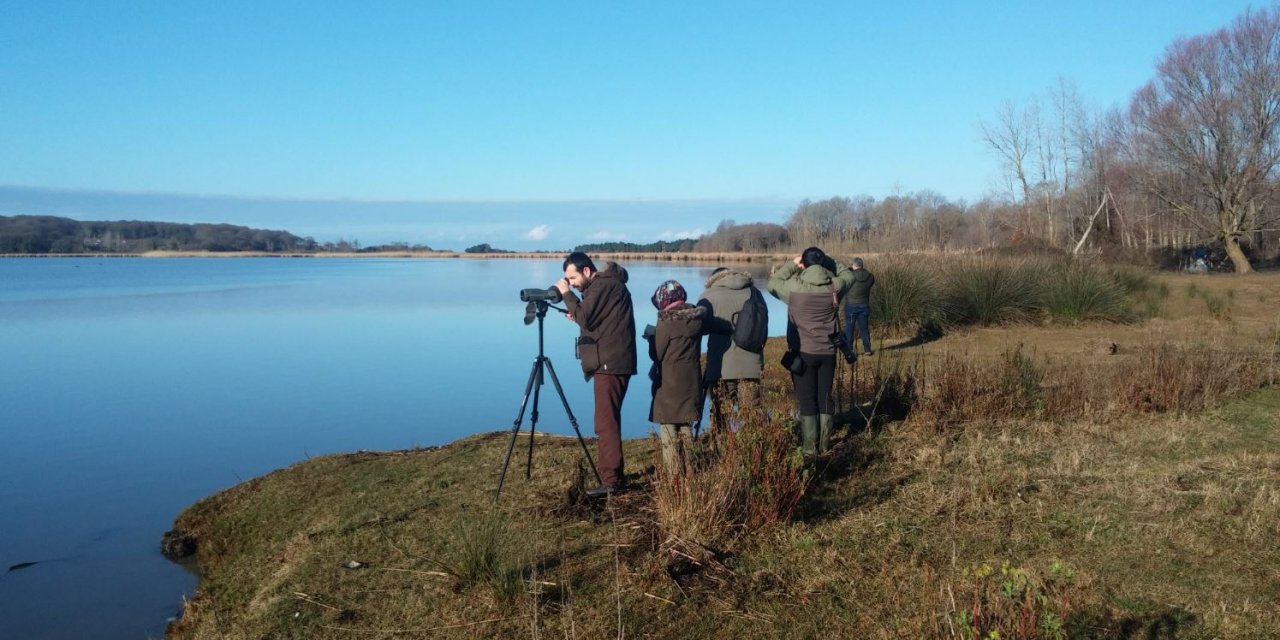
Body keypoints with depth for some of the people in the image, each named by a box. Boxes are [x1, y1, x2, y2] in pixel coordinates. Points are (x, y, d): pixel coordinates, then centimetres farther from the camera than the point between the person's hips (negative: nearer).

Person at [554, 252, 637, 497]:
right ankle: (610, 472, 24)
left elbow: (585, 318, -17)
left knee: (606, 423, -11)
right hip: (613, 361, 11)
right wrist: (578, 315, 8)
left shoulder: (603, 285, -12)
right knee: (609, 421, 16)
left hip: (610, 363, -11)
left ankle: (610, 480, -11)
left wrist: (566, 294, -7)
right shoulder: (607, 283, 19)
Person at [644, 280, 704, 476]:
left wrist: (652, 337, 8)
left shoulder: (668, 323, -17)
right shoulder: (696, 320, 3)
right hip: (691, 384, 7)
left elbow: (656, 354, -11)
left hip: (669, 386, -7)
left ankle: (674, 475, 3)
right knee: (685, 430, 16)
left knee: (668, 431, 2)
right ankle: (689, 473, 20)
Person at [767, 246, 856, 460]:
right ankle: (824, 445, 18)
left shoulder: (795, 287, -14)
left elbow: (772, 283, 5)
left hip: (802, 353, -2)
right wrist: (826, 260, 11)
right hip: (827, 352, 3)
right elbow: (848, 275, 15)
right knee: (825, 398, 12)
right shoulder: (834, 287, -7)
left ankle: (809, 448, 4)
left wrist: (793, 264, 9)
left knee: (807, 401, 3)